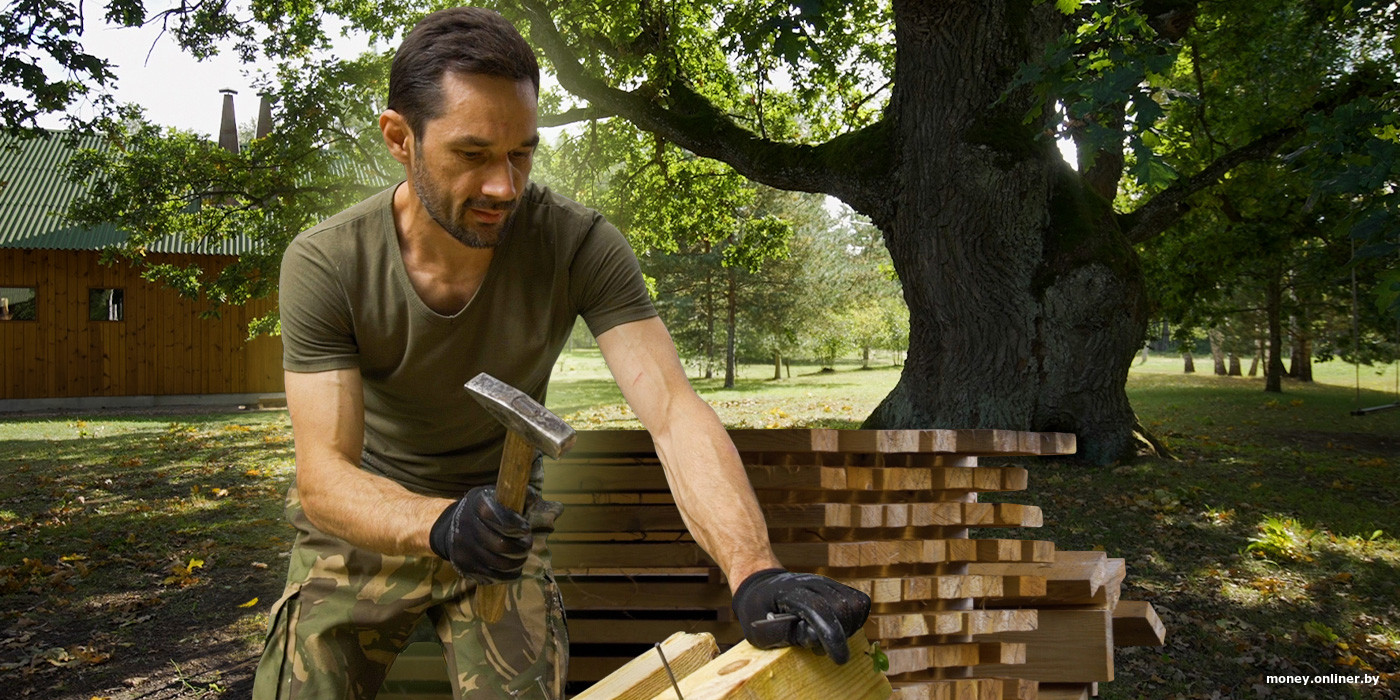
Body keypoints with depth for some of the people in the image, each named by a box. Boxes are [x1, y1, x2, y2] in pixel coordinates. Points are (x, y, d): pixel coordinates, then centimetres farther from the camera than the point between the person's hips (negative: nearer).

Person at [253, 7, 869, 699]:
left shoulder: (579, 246, -22)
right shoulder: (324, 265, -22)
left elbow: (670, 407, -32)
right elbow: (323, 475, -26)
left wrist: (754, 571, -48)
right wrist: (438, 523, -48)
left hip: (505, 513, 0)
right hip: (365, 520, 0)